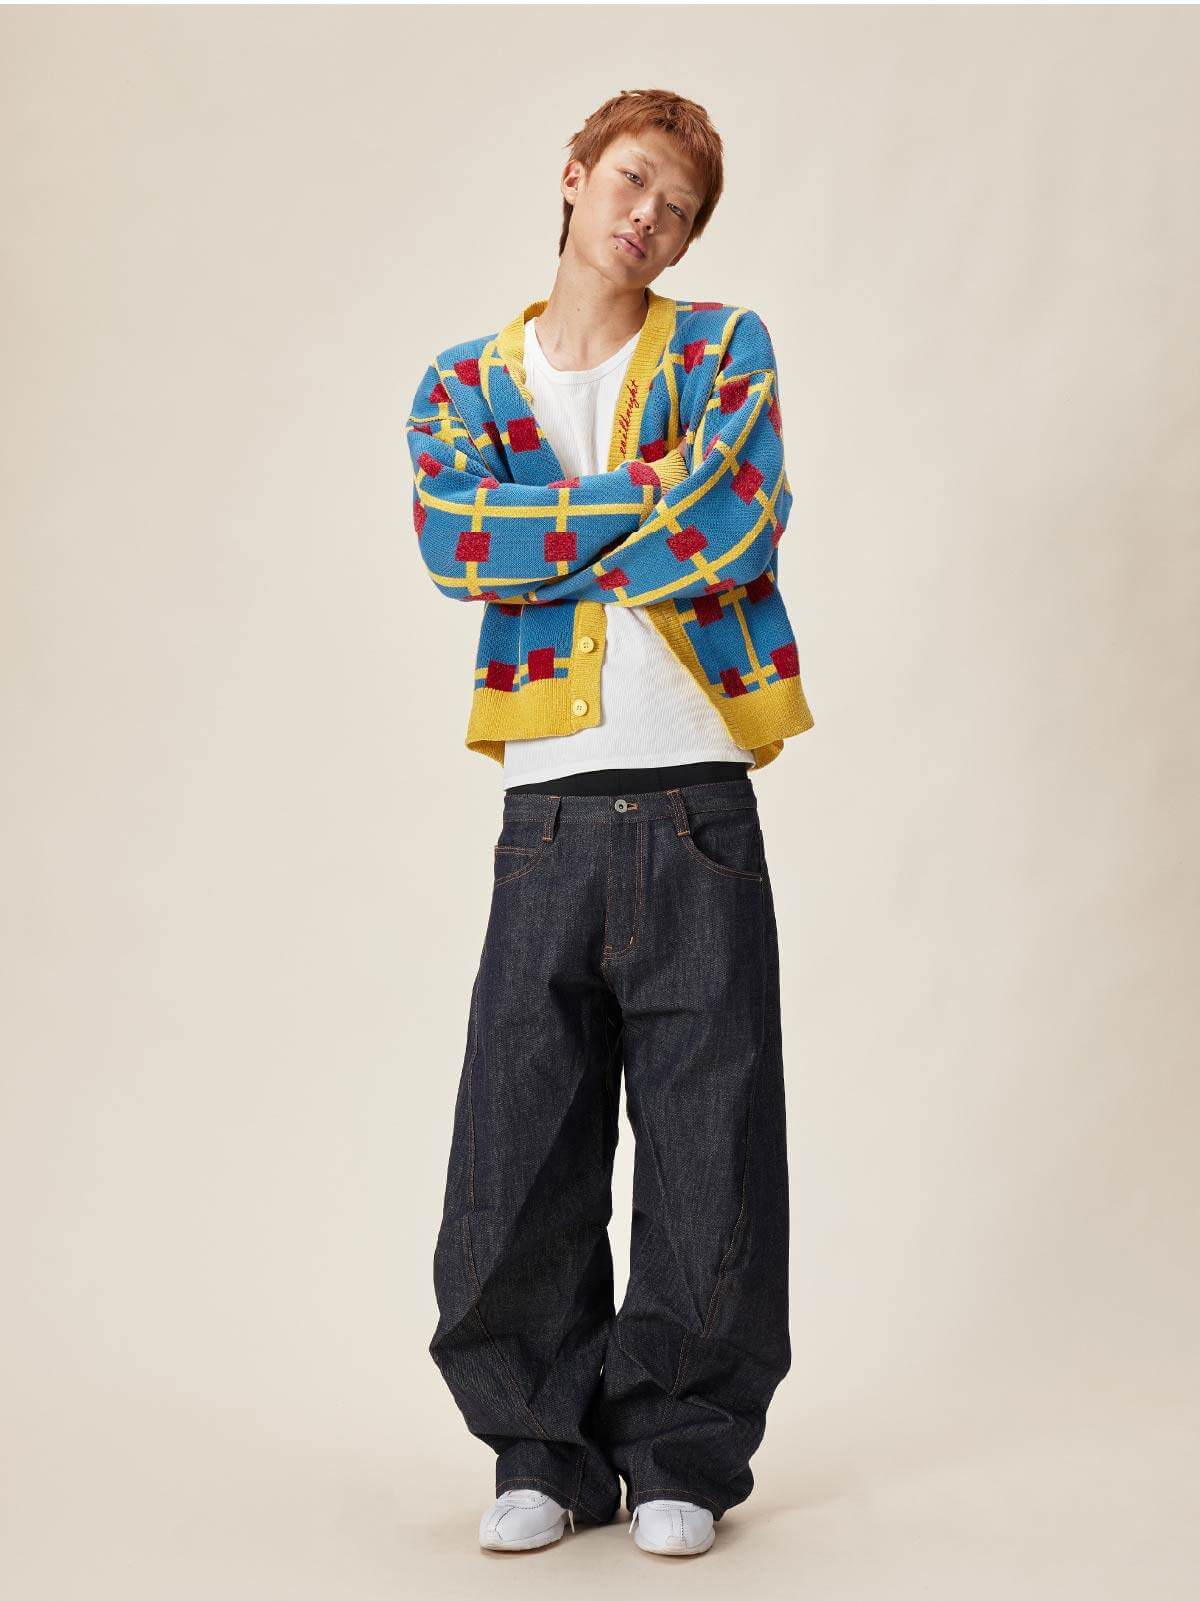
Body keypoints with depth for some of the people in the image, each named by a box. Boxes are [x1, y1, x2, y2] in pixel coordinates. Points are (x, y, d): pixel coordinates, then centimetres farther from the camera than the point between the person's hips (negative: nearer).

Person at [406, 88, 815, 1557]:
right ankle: (543, 1449, 18)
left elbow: (738, 526, -9)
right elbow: (451, 541, -7)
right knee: (518, 1152, 1)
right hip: (550, 812, 1)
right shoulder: (465, 383, 14)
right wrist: (649, 500, -6)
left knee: (709, 1150, 2)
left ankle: (682, 1454, 17)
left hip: (697, 805, -1)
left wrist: (551, 528, -2)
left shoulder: (723, 349, 10)